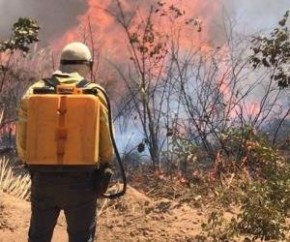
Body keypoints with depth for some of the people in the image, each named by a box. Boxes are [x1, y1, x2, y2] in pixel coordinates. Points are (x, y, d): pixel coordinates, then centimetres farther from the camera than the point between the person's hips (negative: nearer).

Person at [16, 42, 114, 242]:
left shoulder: (34, 92, 1)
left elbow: (22, 138, 4)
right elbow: (105, 139, -4)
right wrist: (105, 166, 13)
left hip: (43, 178, 3)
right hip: (80, 180, -2)